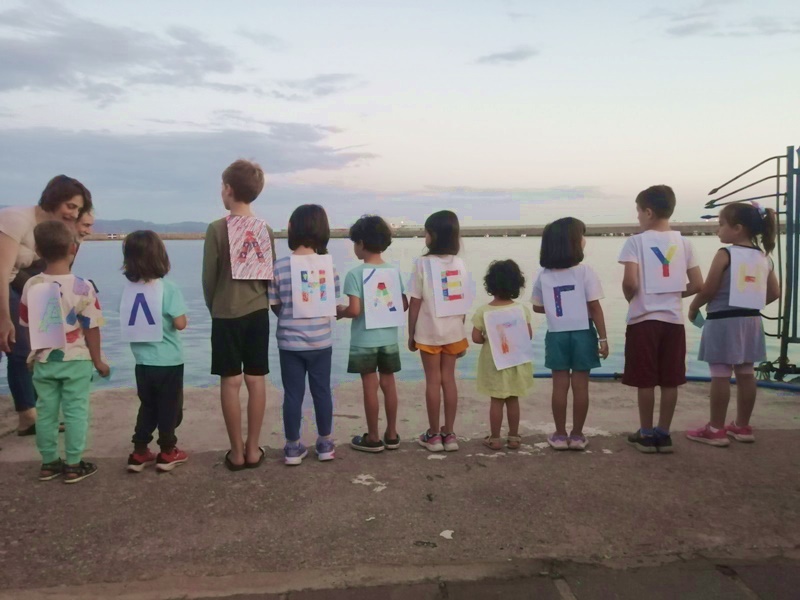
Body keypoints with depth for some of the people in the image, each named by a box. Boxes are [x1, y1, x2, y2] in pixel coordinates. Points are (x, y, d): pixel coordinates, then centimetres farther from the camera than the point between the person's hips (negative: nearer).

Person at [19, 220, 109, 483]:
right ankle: (73, 465, 13)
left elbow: (28, 325, 6)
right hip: (75, 360, -4)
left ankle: (49, 463, 24)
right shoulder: (82, 287, -16)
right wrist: (98, 360, -1)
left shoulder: (31, 286, -4)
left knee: (46, 412, 13)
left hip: (44, 361, 4)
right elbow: (91, 329, -11)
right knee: (75, 412, 6)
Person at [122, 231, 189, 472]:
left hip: (143, 361, 5)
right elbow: (180, 323, -20)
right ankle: (167, 453, 20)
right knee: (169, 407, 10)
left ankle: (139, 453, 22)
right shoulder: (168, 287, -17)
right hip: (169, 361, -4)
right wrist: (182, 314, 0)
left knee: (147, 406, 18)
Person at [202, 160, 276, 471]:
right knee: (256, 380, 7)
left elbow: (209, 278, -5)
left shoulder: (217, 229, -10)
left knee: (230, 381, 3)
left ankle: (237, 451, 9)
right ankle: (253, 448, 14)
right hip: (258, 312, 4)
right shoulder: (266, 229, 1)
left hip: (227, 314, -3)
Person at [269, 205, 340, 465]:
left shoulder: (279, 267, -9)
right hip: (321, 342, 1)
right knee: (322, 392, 13)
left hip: (289, 342, 0)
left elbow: (274, 307, -2)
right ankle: (325, 444, 24)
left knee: (293, 395, 9)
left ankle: (293, 447, 18)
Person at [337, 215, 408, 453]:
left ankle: (373, 438, 14)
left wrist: (340, 312, 0)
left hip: (364, 341, -5)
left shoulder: (355, 274, -14)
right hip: (389, 339, 5)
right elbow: (403, 305, 5)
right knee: (388, 384, 13)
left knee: (370, 387, 4)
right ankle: (391, 435, 23)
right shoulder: (394, 271, 2)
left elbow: (355, 310, -20)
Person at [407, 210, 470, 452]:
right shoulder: (459, 264, 0)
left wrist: (411, 333, 0)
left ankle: (434, 435, 13)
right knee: (449, 379, 10)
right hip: (452, 331, 3)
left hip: (428, 332, -3)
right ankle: (449, 434, 16)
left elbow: (415, 302, -10)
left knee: (433, 381, 5)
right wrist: (459, 330, 15)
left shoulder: (422, 263, -11)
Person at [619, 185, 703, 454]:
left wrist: (630, 298, 1)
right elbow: (697, 284, 4)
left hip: (643, 319, -4)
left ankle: (646, 434, 13)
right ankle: (663, 434, 17)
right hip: (673, 319, 4)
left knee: (645, 381, 5)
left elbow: (630, 282, -19)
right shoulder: (683, 242, 5)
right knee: (670, 381, 10)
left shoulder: (636, 241, -8)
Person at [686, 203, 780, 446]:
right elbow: (774, 293, 10)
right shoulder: (764, 257, 7)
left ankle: (716, 429, 4)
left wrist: (693, 308, 2)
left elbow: (709, 290, -13)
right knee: (746, 374, 12)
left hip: (723, 320, -7)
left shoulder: (725, 254, -13)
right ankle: (742, 426, 22)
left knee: (720, 375, -2)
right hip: (751, 320, 7)